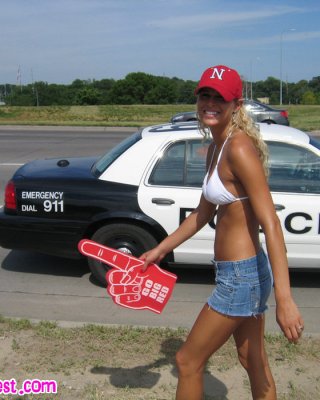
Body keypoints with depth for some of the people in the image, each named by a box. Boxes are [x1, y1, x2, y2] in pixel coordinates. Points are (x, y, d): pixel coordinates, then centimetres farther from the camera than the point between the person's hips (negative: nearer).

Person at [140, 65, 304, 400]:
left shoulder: (239, 149, -21)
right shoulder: (216, 148, 8)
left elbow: (271, 224, -26)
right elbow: (203, 213, 17)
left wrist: (284, 299, -30)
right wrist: (161, 249, 21)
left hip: (241, 277, -9)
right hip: (243, 274, 9)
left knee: (187, 361, 9)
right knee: (254, 362, 24)